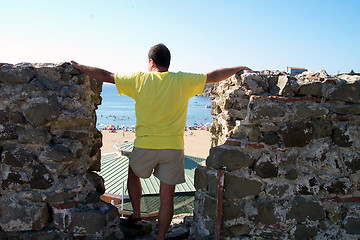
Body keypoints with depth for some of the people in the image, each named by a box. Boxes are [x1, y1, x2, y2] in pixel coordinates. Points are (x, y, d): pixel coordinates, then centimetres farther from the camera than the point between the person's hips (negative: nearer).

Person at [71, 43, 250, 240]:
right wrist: (240, 69, 21)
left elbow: (106, 76, 4)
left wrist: (78, 67, 17)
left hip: (145, 146, 0)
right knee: (167, 198, 8)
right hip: (173, 147, 0)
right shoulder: (183, 81, -1)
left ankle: (136, 216, 30)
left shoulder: (139, 80, -3)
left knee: (133, 175, 30)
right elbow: (213, 76, 7)